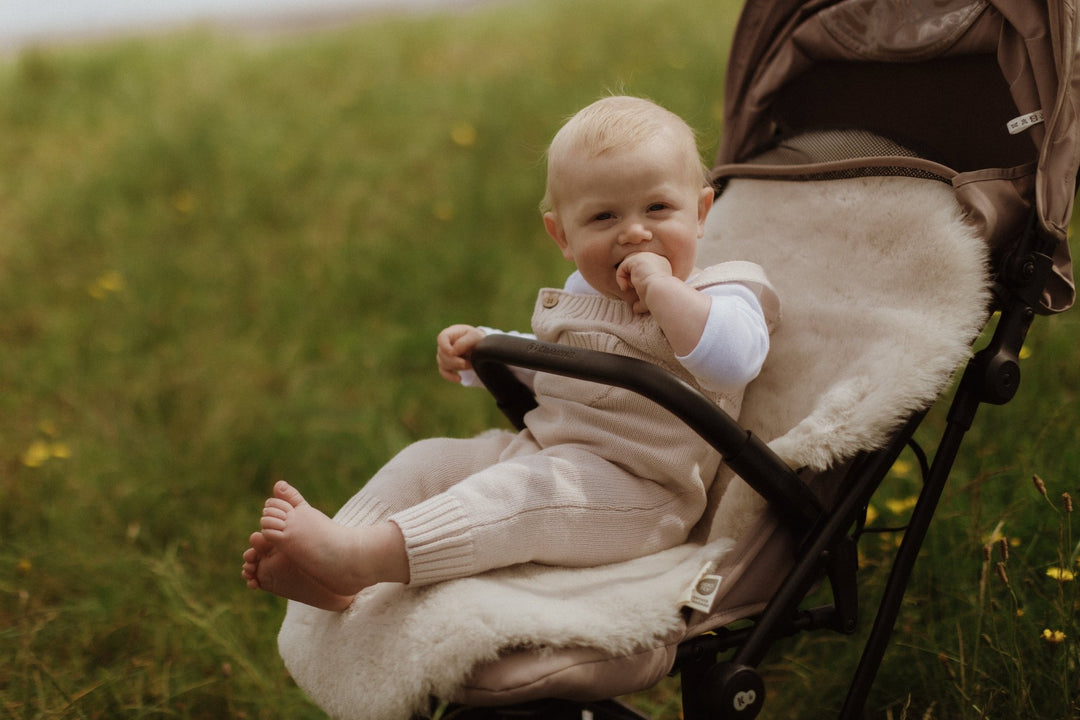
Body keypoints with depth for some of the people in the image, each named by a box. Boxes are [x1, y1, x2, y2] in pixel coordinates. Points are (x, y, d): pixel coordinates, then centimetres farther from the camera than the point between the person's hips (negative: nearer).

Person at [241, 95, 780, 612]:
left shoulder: (716, 295, -7)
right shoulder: (579, 295, 17)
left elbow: (733, 362, -30)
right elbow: (540, 365, 35)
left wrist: (661, 287, -27)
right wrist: (480, 348, 16)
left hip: (634, 495, -9)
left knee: (524, 491, -33)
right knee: (425, 463, 0)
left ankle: (361, 556, -45)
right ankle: (331, 581, -16)